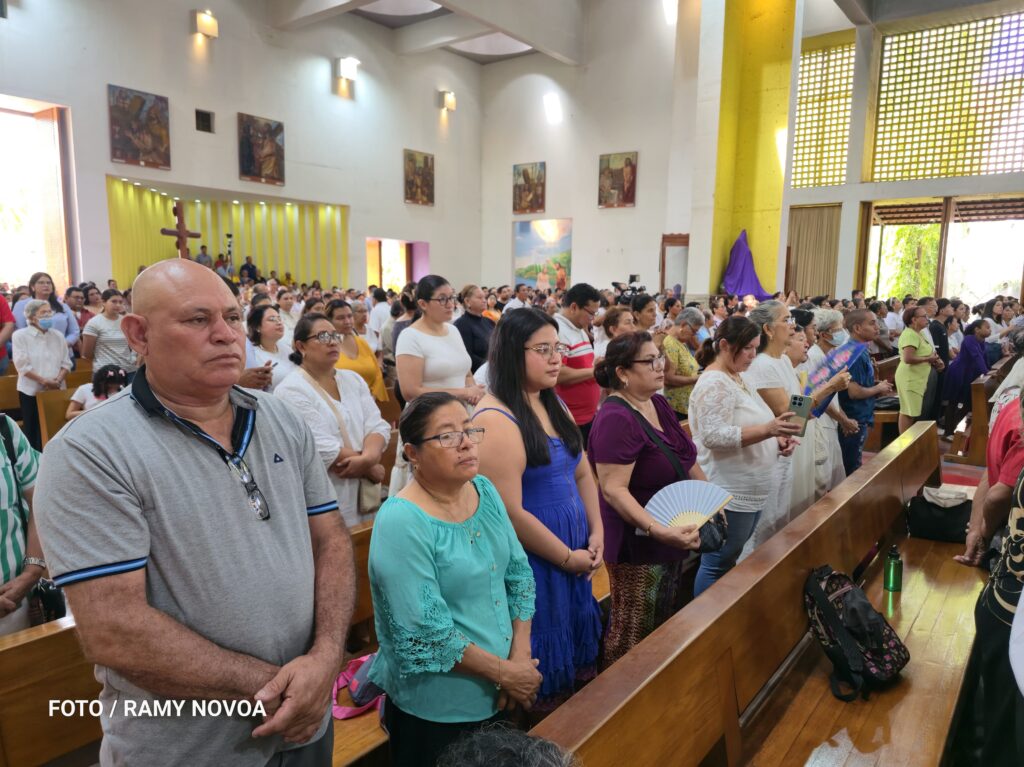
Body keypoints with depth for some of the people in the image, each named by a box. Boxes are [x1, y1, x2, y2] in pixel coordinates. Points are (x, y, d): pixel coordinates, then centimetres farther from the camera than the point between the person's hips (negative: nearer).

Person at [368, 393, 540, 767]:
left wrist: (521, 656, -8)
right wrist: (505, 672, -16)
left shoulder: (485, 490, -3)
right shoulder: (401, 522, -24)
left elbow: (519, 573, 2)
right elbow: (426, 637, -25)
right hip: (434, 711, -6)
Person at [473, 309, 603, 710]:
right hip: (533, 559, -8)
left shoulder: (553, 405, 7)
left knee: (578, 657, 21)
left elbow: (582, 473, 15)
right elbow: (511, 513, -22)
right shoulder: (495, 420, -21)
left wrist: (596, 533, 3)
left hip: (576, 554, 8)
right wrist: (567, 557, -12)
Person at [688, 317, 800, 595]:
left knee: (728, 562, 20)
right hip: (729, 493, -10)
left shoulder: (738, 378, 13)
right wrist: (767, 430, -32)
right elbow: (714, 436, -27)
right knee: (718, 565, 2)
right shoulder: (714, 383, -18)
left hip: (749, 490, 10)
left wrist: (776, 439, 4)